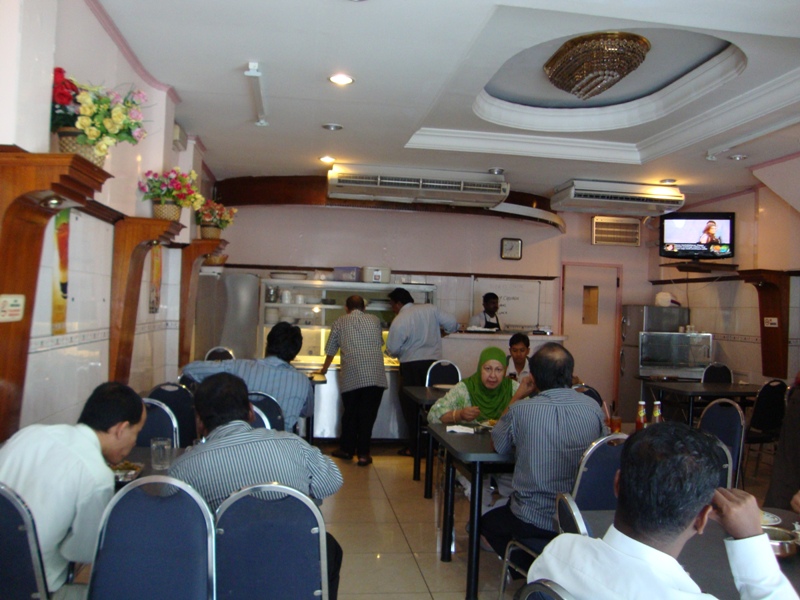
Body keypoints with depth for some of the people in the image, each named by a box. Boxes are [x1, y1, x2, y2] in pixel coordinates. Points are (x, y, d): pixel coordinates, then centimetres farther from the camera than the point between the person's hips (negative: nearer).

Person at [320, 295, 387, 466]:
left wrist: (325, 368, 37)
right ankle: (363, 454, 7)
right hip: (375, 374, 1)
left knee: (350, 413, 13)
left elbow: (331, 350, 19)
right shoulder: (374, 320, 15)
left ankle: (347, 449, 24)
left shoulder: (339, 323, 12)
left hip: (351, 376, 0)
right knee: (368, 415, 4)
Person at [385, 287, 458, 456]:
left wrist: (398, 353, 15)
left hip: (411, 366, -4)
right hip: (433, 362, 5)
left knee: (410, 405, 7)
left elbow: (392, 349, -8)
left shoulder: (399, 321, -11)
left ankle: (414, 446, 10)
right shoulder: (431, 309, 2)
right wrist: (439, 330, 24)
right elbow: (452, 323, 4)